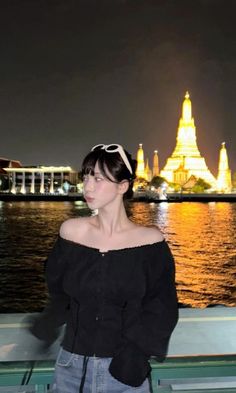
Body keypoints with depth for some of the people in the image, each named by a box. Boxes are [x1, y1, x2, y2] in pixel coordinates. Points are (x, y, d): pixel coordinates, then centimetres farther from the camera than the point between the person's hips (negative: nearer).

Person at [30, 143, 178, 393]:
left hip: (124, 370, -2)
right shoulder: (71, 231, -5)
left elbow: (162, 310, -4)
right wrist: (49, 320, -10)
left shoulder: (150, 240, -11)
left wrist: (138, 352, -14)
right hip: (72, 365, 2)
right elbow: (59, 291, 7)